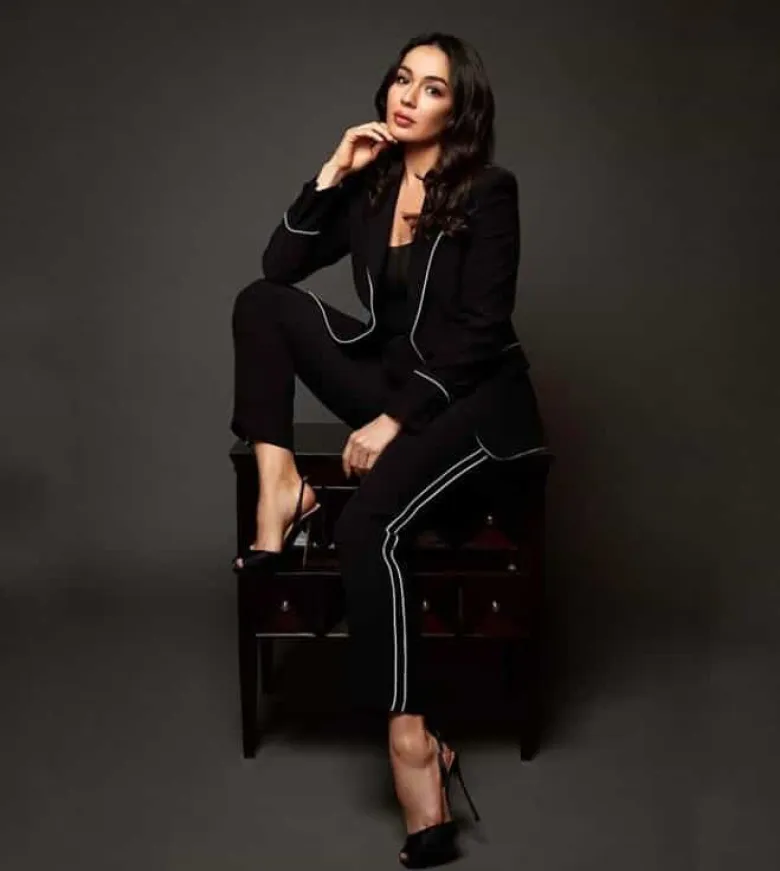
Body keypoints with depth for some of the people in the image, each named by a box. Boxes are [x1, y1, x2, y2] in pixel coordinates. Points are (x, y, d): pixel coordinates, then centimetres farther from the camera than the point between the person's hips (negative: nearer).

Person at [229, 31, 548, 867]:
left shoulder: (489, 190, -11)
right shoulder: (373, 184, 7)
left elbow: (478, 332, -16)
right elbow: (279, 265, 2)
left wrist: (392, 421, -20)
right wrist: (333, 173, -7)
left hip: (473, 398, -6)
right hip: (397, 381, 7)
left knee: (368, 527, -31)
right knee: (262, 302, -10)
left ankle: (411, 736, -25)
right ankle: (279, 487, -16)